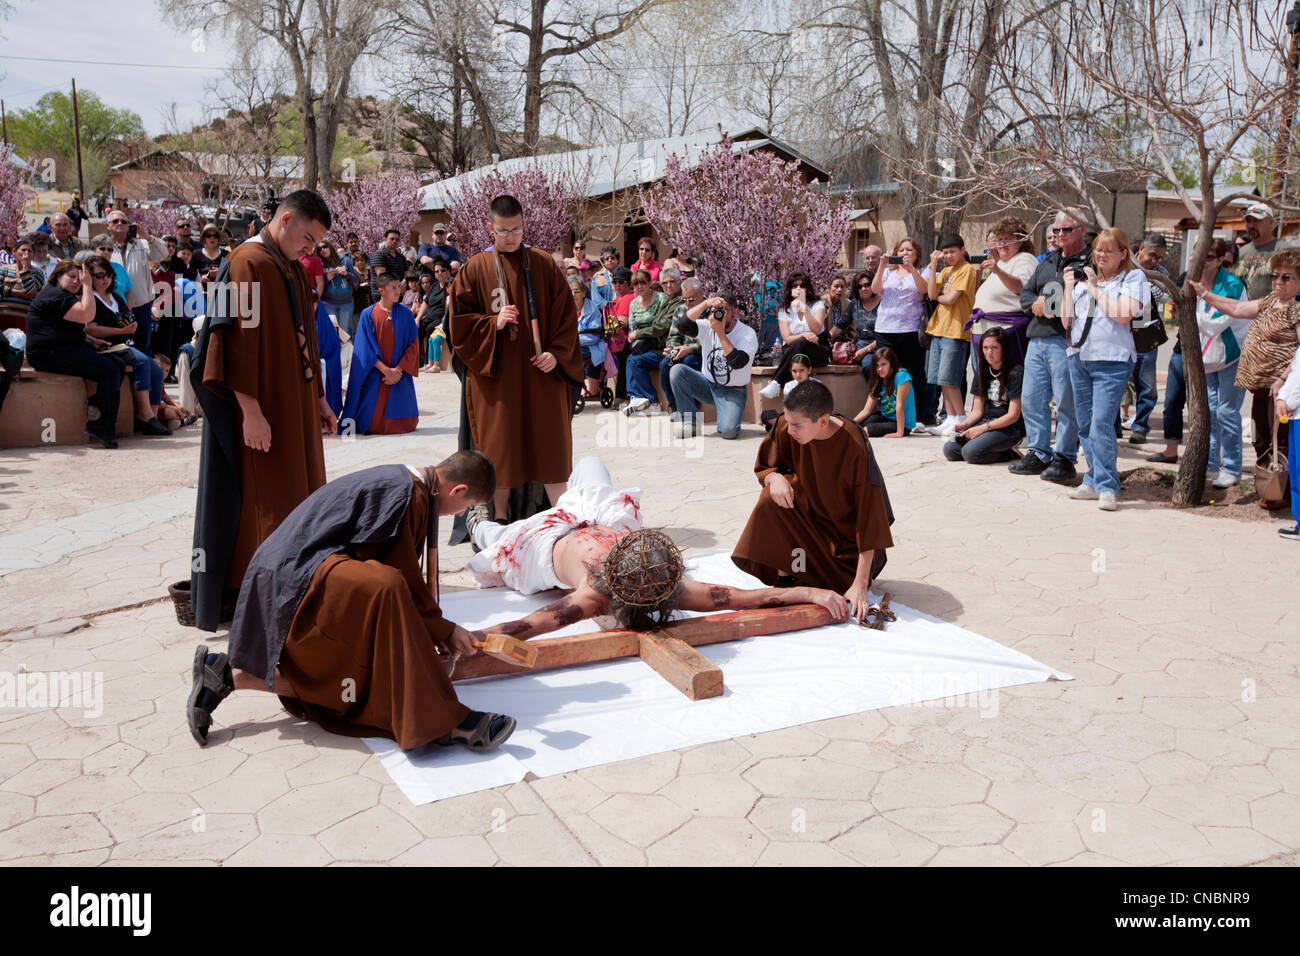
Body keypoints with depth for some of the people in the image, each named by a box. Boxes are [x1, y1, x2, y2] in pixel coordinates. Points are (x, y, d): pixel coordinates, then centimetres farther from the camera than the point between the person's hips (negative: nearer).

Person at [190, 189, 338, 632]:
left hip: (298, 409, 9)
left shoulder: (294, 270, 15)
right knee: (264, 504, -3)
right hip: (263, 412, -9)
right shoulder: (248, 263, -13)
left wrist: (318, 398, 18)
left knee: (297, 503, 13)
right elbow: (238, 342, -20)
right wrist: (251, 411, -24)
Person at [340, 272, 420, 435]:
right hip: (375, 377, -2)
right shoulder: (368, 314, -1)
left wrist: (398, 369, -11)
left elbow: (413, 345, 0)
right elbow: (366, 348, -5)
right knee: (373, 425, -5)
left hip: (400, 375, 2)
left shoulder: (405, 314, 3)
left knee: (404, 424, -1)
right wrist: (385, 370, -15)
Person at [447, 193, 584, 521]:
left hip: (541, 371, 1)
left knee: (550, 446, 1)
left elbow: (566, 316, 5)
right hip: (494, 372, 0)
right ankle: (499, 520, 12)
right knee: (500, 448, 3)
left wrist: (556, 353, -9)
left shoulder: (545, 264, 6)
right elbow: (457, 322, 2)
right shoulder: (475, 269, 4)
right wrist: (493, 323, -13)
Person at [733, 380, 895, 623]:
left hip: (847, 526, -3)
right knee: (772, 499, -27)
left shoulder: (855, 447, -31)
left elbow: (870, 515, -29)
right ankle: (784, 574, -12)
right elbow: (763, 468, 1)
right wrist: (775, 478, -28)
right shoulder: (785, 428, -19)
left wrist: (861, 584, -32)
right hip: (810, 509, 3)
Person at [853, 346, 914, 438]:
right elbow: (867, 410, -2)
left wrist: (900, 433, -28)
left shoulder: (901, 375, -17)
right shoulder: (877, 382, 3)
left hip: (903, 424, -7)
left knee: (869, 428, -24)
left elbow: (900, 404, -24)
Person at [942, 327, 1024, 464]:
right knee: (949, 450, -14)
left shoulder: (1015, 373, -11)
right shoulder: (982, 373, 12)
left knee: (970, 452, -30)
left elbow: (1013, 416, -14)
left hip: (1009, 428, -7)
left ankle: (1008, 453, -4)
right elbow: (977, 410, 11)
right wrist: (963, 425, -9)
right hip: (986, 422, 7)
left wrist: (982, 428, -18)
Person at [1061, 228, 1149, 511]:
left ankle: (1107, 487, -9)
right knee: (1085, 426, 8)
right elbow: (1067, 321, 13)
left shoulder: (1133, 278, 2)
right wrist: (1069, 288, 3)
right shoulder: (1083, 278, 16)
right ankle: (1093, 482, 18)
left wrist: (1095, 288, -8)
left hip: (1112, 361, -6)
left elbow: (1123, 314, -15)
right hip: (1079, 357, 6)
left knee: (1101, 424, -15)